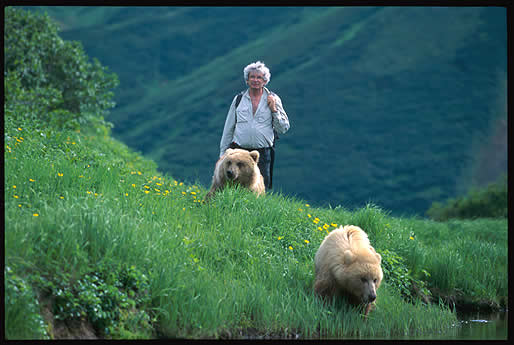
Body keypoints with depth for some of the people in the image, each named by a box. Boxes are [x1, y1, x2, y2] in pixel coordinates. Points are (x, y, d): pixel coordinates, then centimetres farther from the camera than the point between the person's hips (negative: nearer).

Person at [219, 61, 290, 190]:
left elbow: (284, 128, 6)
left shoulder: (273, 99, 7)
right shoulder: (239, 99, 10)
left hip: (263, 154, -1)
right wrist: (223, 154, 13)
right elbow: (228, 129, 15)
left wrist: (274, 110, -7)